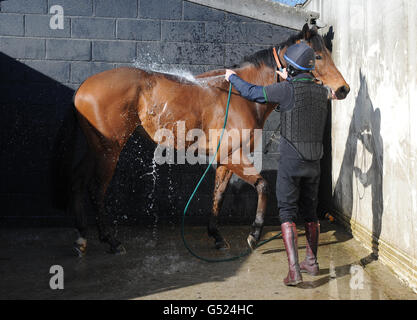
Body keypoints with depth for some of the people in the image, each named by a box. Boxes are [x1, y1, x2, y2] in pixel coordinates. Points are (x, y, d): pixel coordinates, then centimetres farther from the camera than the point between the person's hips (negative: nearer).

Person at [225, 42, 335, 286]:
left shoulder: (286, 90, -12)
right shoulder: (322, 92, 5)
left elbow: (252, 92, -2)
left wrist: (232, 77, 16)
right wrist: (289, 79, 42)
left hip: (291, 160, -6)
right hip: (314, 162, 6)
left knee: (287, 213, -1)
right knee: (310, 211, 17)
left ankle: (294, 270, -7)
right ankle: (312, 263, 28)